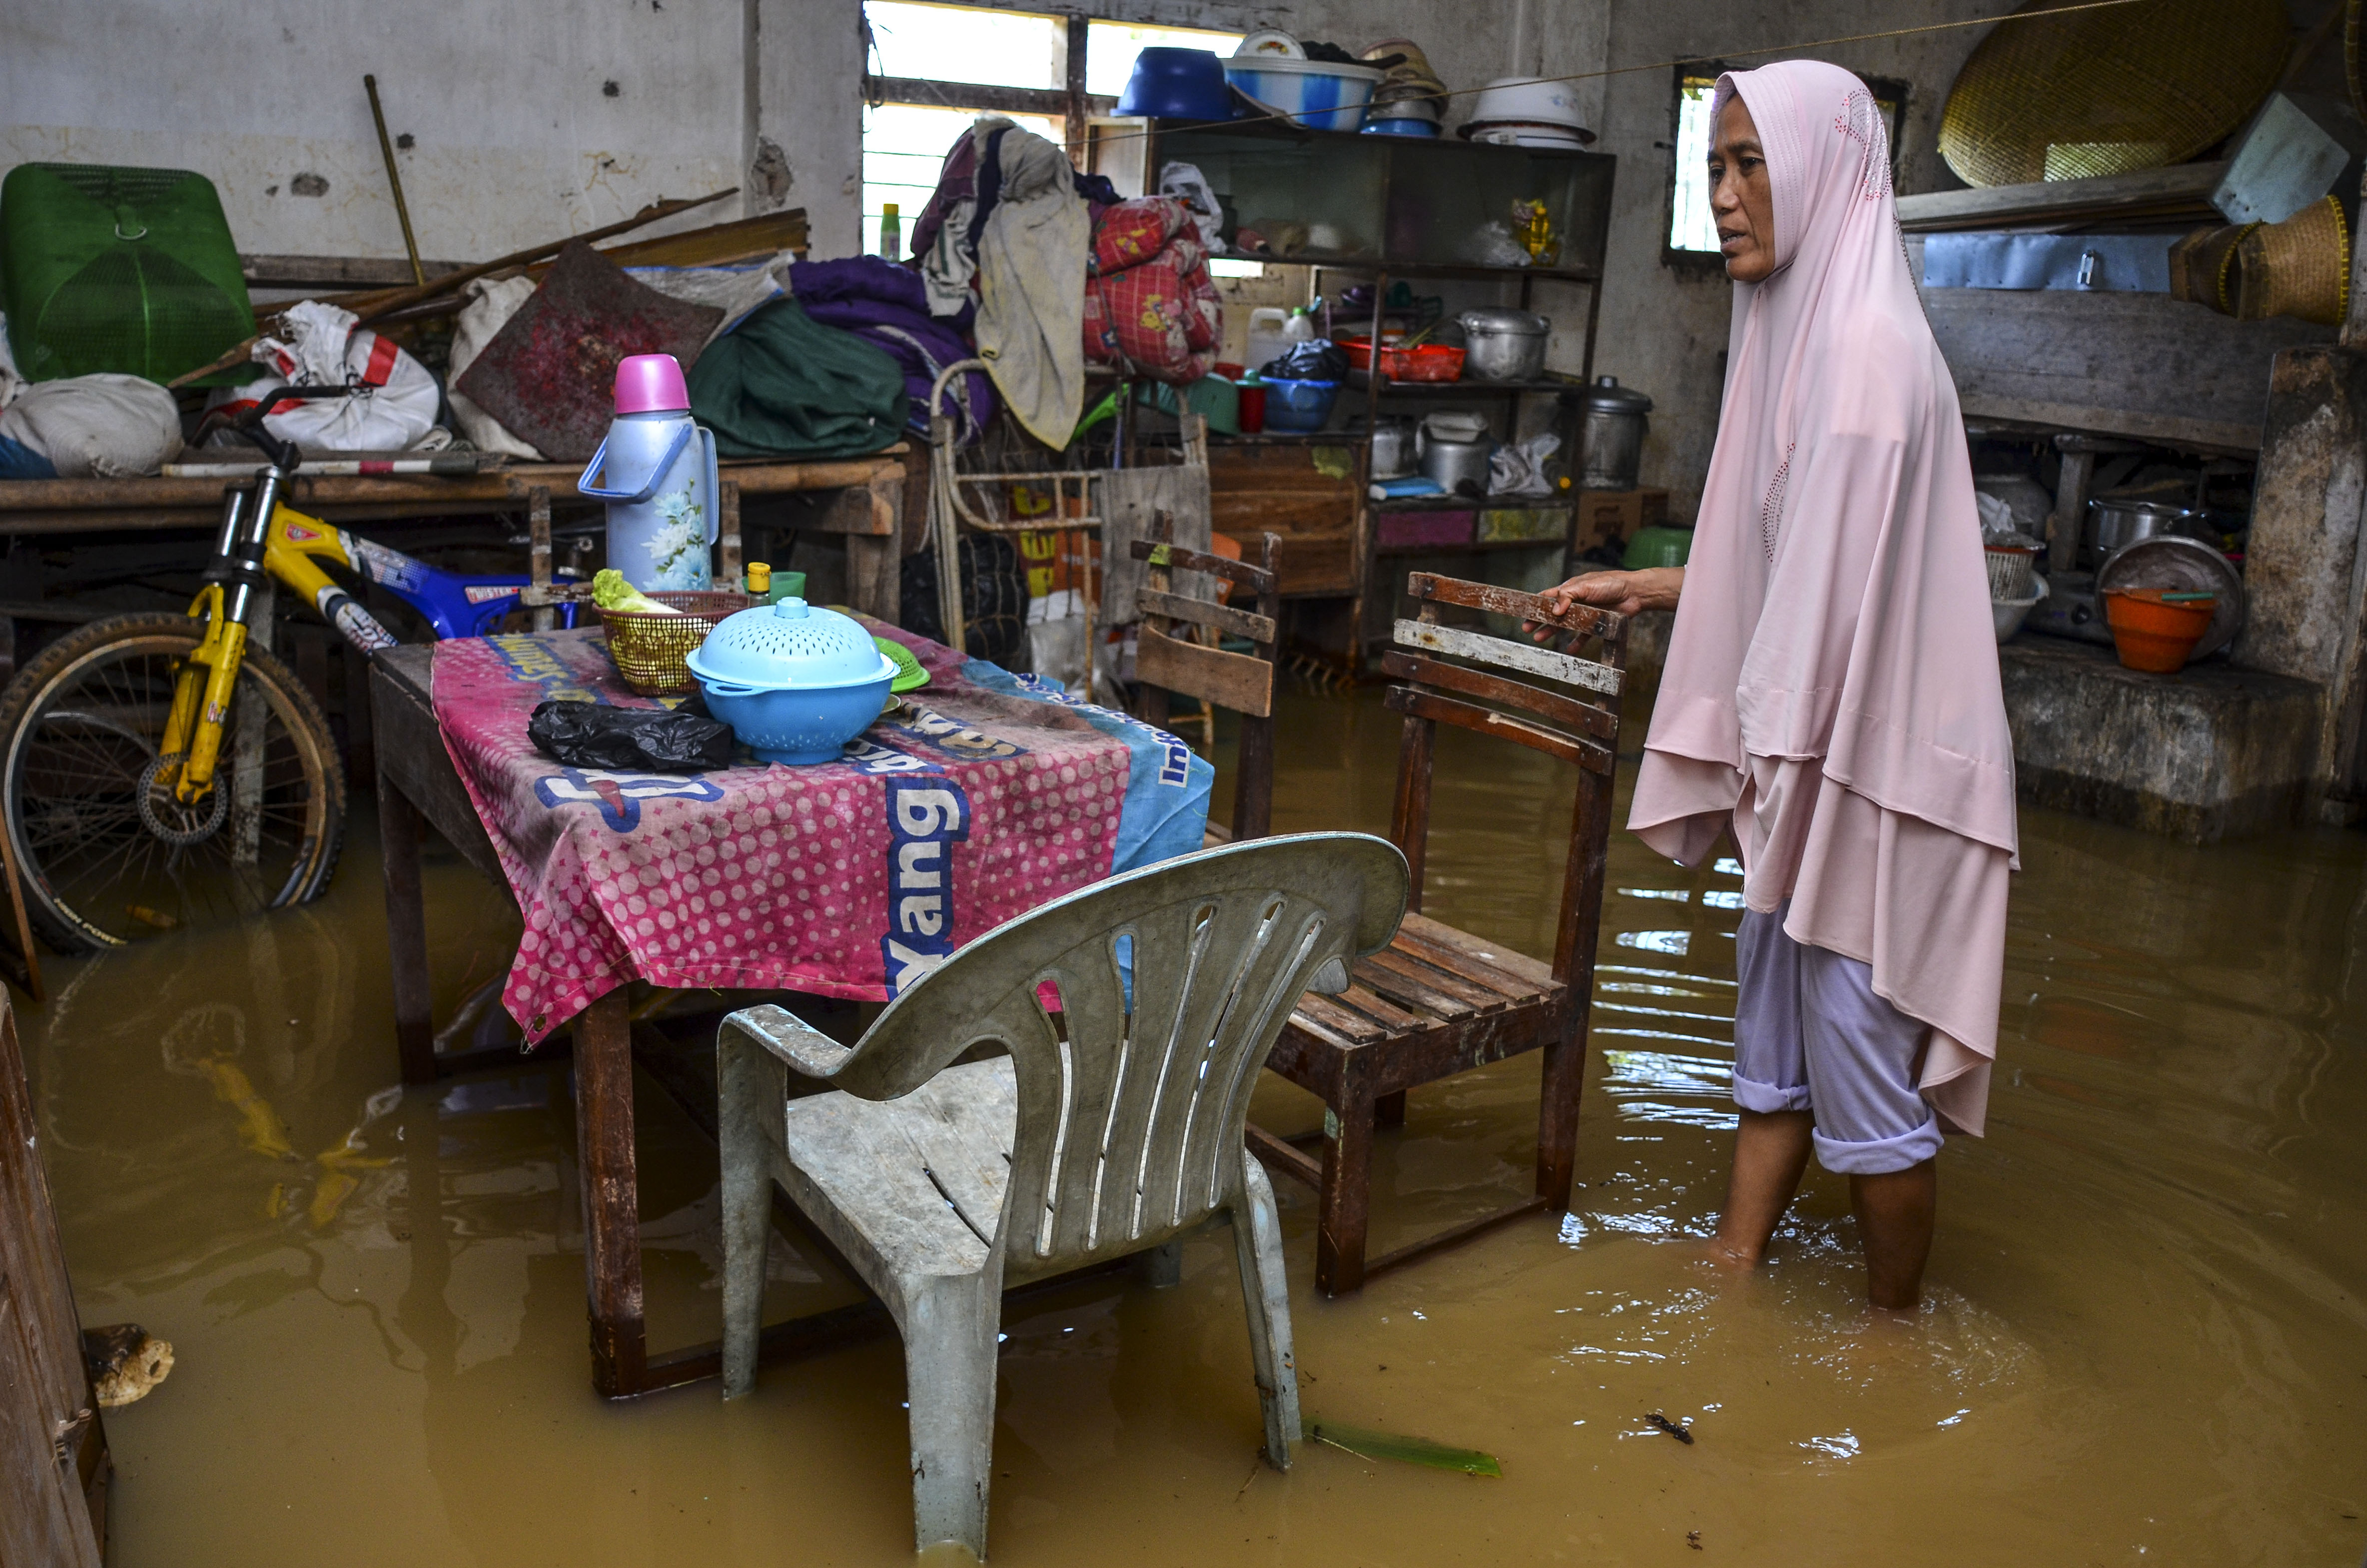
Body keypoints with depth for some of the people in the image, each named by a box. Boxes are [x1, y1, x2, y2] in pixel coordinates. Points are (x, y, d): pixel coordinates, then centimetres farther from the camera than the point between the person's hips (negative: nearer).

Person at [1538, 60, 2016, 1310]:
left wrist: (1788, 764, -17)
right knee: (1773, 1036, 19)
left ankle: (1895, 1327, 26)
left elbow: (1848, 590, -21)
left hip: (1864, 772, -9)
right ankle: (1737, 1260, 34)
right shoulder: (1796, 333, 11)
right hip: (1802, 765, 9)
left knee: (1863, 1069, 6)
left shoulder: (1868, 348, -19)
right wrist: (1644, 589, 20)